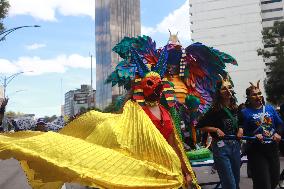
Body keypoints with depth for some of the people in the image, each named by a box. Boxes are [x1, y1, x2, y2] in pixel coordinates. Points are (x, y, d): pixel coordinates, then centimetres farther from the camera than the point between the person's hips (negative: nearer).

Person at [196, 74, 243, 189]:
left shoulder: (235, 108, 3)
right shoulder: (215, 110, -15)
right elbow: (200, 126, -10)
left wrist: (240, 129, 1)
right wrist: (216, 129, -18)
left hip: (235, 146, 7)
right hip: (221, 147, -6)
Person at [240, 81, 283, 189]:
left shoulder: (270, 109, 8)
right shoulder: (245, 112, -6)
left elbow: (279, 124, 12)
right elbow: (243, 132, -9)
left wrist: (278, 133, -7)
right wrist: (254, 136, -24)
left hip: (273, 148, 5)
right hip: (256, 151, -5)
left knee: (275, 180, 16)